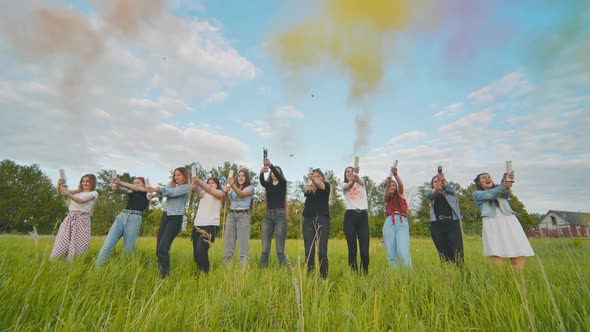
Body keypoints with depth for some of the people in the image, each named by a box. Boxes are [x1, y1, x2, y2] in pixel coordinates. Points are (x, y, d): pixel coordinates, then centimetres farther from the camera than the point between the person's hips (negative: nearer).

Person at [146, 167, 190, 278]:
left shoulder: (186, 187, -2)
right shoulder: (172, 185, 17)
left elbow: (172, 192, -18)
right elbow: (163, 192, -1)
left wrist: (156, 189, -28)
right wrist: (155, 192, -23)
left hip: (175, 218, -7)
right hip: (165, 216, 7)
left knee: (163, 248, -13)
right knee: (158, 248, 5)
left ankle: (165, 276, -5)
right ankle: (160, 272, 17)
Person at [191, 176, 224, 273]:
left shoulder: (220, 194, 6)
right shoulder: (204, 193, 20)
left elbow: (210, 191, -14)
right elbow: (200, 194, -5)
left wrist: (199, 180, -26)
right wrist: (195, 187, -27)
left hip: (210, 226, -6)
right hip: (197, 225, 6)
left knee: (200, 251, -17)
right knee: (196, 253, 5)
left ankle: (205, 273, -5)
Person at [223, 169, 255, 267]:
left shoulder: (250, 187, 7)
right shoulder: (233, 189, 20)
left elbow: (242, 194, -13)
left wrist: (232, 185, -29)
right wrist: (225, 192, -11)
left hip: (243, 215, -4)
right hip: (231, 215, 4)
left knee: (243, 242, -8)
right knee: (228, 241, 2)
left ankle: (243, 268, -7)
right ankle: (226, 268, 7)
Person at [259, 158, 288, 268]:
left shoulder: (283, 183, 6)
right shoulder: (268, 184, 12)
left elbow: (278, 176, -16)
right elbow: (261, 181, -11)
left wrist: (270, 165, -33)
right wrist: (262, 172, -34)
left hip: (280, 215, -3)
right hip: (268, 215, 3)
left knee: (280, 248, -3)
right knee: (265, 248, 0)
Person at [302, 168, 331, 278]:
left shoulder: (326, 185, 4)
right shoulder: (309, 187, 17)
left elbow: (320, 185, -18)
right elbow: (306, 192, -5)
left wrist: (314, 180, -39)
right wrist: (308, 188, -28)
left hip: (322, 220, -2)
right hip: (308, 220, 2)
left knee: (322, 251, -5)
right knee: (309, 251, -1)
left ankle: (324, 276, 3)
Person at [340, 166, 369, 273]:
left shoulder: (361, 183, 17)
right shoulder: (343, 185, 13)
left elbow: (360, 182, -9)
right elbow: (348, 186, -13)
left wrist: (356, 176, -34)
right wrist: (352, 180, -37)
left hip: (363, 216, 1)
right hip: (350, 216, -1)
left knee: (365, 249, -4)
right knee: (352, 249, -1)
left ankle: (365, 273, 8)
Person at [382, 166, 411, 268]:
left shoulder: (400, 194, 20)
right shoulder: (387, 199, 22)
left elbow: (401, 184, -1)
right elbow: (386, 193, -3)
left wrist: (395, 174, -21)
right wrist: (387, 184, -25)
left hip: (402, 223, -1)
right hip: (389, 223, 1)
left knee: (403, 252, -21)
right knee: (391, 255, -6)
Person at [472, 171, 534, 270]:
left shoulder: (501, 192, 29)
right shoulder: (477, 193, 21)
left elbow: (506, 193, 3)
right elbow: (489, 195, -1)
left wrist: (506, 186, -21)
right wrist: (503, 186, -20)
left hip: (510, 222, 4)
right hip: (492, 223, -3)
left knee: (519, 258, -11)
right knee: (498, 260, -18)